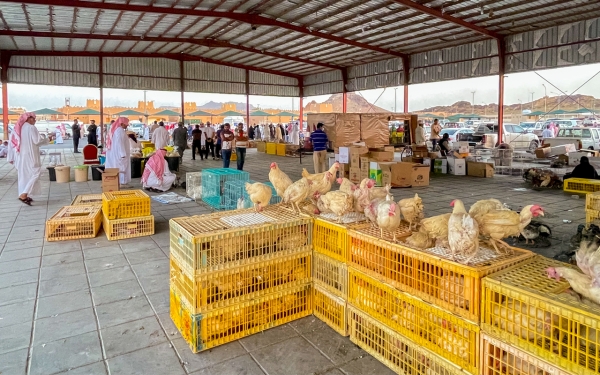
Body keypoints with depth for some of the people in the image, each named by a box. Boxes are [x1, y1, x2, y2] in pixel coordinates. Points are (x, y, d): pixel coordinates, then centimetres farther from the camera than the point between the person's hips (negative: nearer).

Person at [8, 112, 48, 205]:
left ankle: (24, 195, 20)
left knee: (23, 175, 16)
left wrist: (11, 158, 14)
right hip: (29, 156, -8)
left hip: (19, 156, 8)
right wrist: (46, 139, 5)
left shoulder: (17, 128, 11)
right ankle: (23, 195, -14)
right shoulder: (31, 127, -10)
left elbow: (11, 143, 11)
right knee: (35, 173, -4)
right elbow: (37, 140, -16)